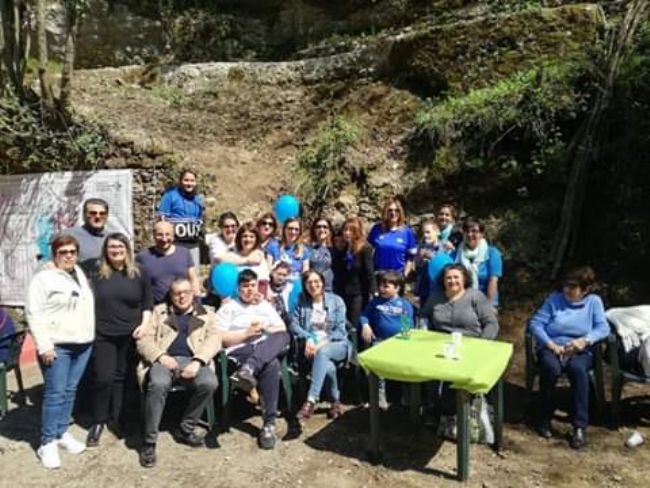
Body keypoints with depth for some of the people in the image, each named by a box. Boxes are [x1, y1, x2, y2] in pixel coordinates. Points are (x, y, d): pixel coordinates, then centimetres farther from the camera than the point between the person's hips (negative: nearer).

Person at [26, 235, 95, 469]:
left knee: (70, 391, 12)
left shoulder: (82, 275, 13)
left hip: (83, 344, 6)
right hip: (57, 346, -6)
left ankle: (62, 433, 25)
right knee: (55, 393, -4)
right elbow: (34, 314, -13)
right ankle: (48, 443, 7)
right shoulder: (43, 278, -8)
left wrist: (90, 336, 15)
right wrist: (44, 346, -17)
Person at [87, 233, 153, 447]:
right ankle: (98, 421, 14)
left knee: (121, 377, 9)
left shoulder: (139, 274, 5)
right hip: (102, 335, 0)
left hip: (130, 335, 1)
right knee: (103, 378, -2)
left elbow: (147, 304, 7)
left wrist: (144, 324, -5)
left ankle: (117, 418, 22)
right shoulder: (97, 274, 5)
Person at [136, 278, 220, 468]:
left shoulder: (206, 314, 18)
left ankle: (185, 429, -7)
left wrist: (197, 361, -15)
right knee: (159, 384, -34)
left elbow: (214, 340, 4)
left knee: (209, 383, -30)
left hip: (191, 361, 1)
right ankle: (149, 441, -18)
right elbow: (143, 339, 8)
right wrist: (161, 356, -11)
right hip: (163, 360, -1)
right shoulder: (159, 311, 19)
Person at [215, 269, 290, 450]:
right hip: (240, 352, -3)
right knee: (271, 364, -37)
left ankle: (249, 368, -50)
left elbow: (282, 330, 17)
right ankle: (269, 423, -38)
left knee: (283, 337, -34)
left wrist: (265, 329, -2)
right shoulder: (229, 307, 14)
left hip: (268, 349, 4)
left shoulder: (265, 305, 26)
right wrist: (246, 333, -7)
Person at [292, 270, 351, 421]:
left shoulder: (336, 301, 2)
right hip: (313, 345, 1)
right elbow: (294, 324, 1)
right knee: (328, 366, -33)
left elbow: (340, 330, -4)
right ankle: (336, 401, -10)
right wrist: (308, 338, -16)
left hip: (336, 344, -1)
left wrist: (323, 343, -18)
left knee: (322, 352, -38)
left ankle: (311, 401, -42)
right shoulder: (302, 301, 9)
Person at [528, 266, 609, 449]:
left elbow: (603, 328, -4)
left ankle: (580, 427, -28)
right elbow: (535, 323, -3)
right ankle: (545, 418, -15)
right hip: (551, 348, 0)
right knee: (551, 367, -35)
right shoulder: (554, 299, 5)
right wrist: (551, 344, -17)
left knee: (578, 368, -36)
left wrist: (585, 340, -24)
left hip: (579, 351, 0)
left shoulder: (594, 301, 7)